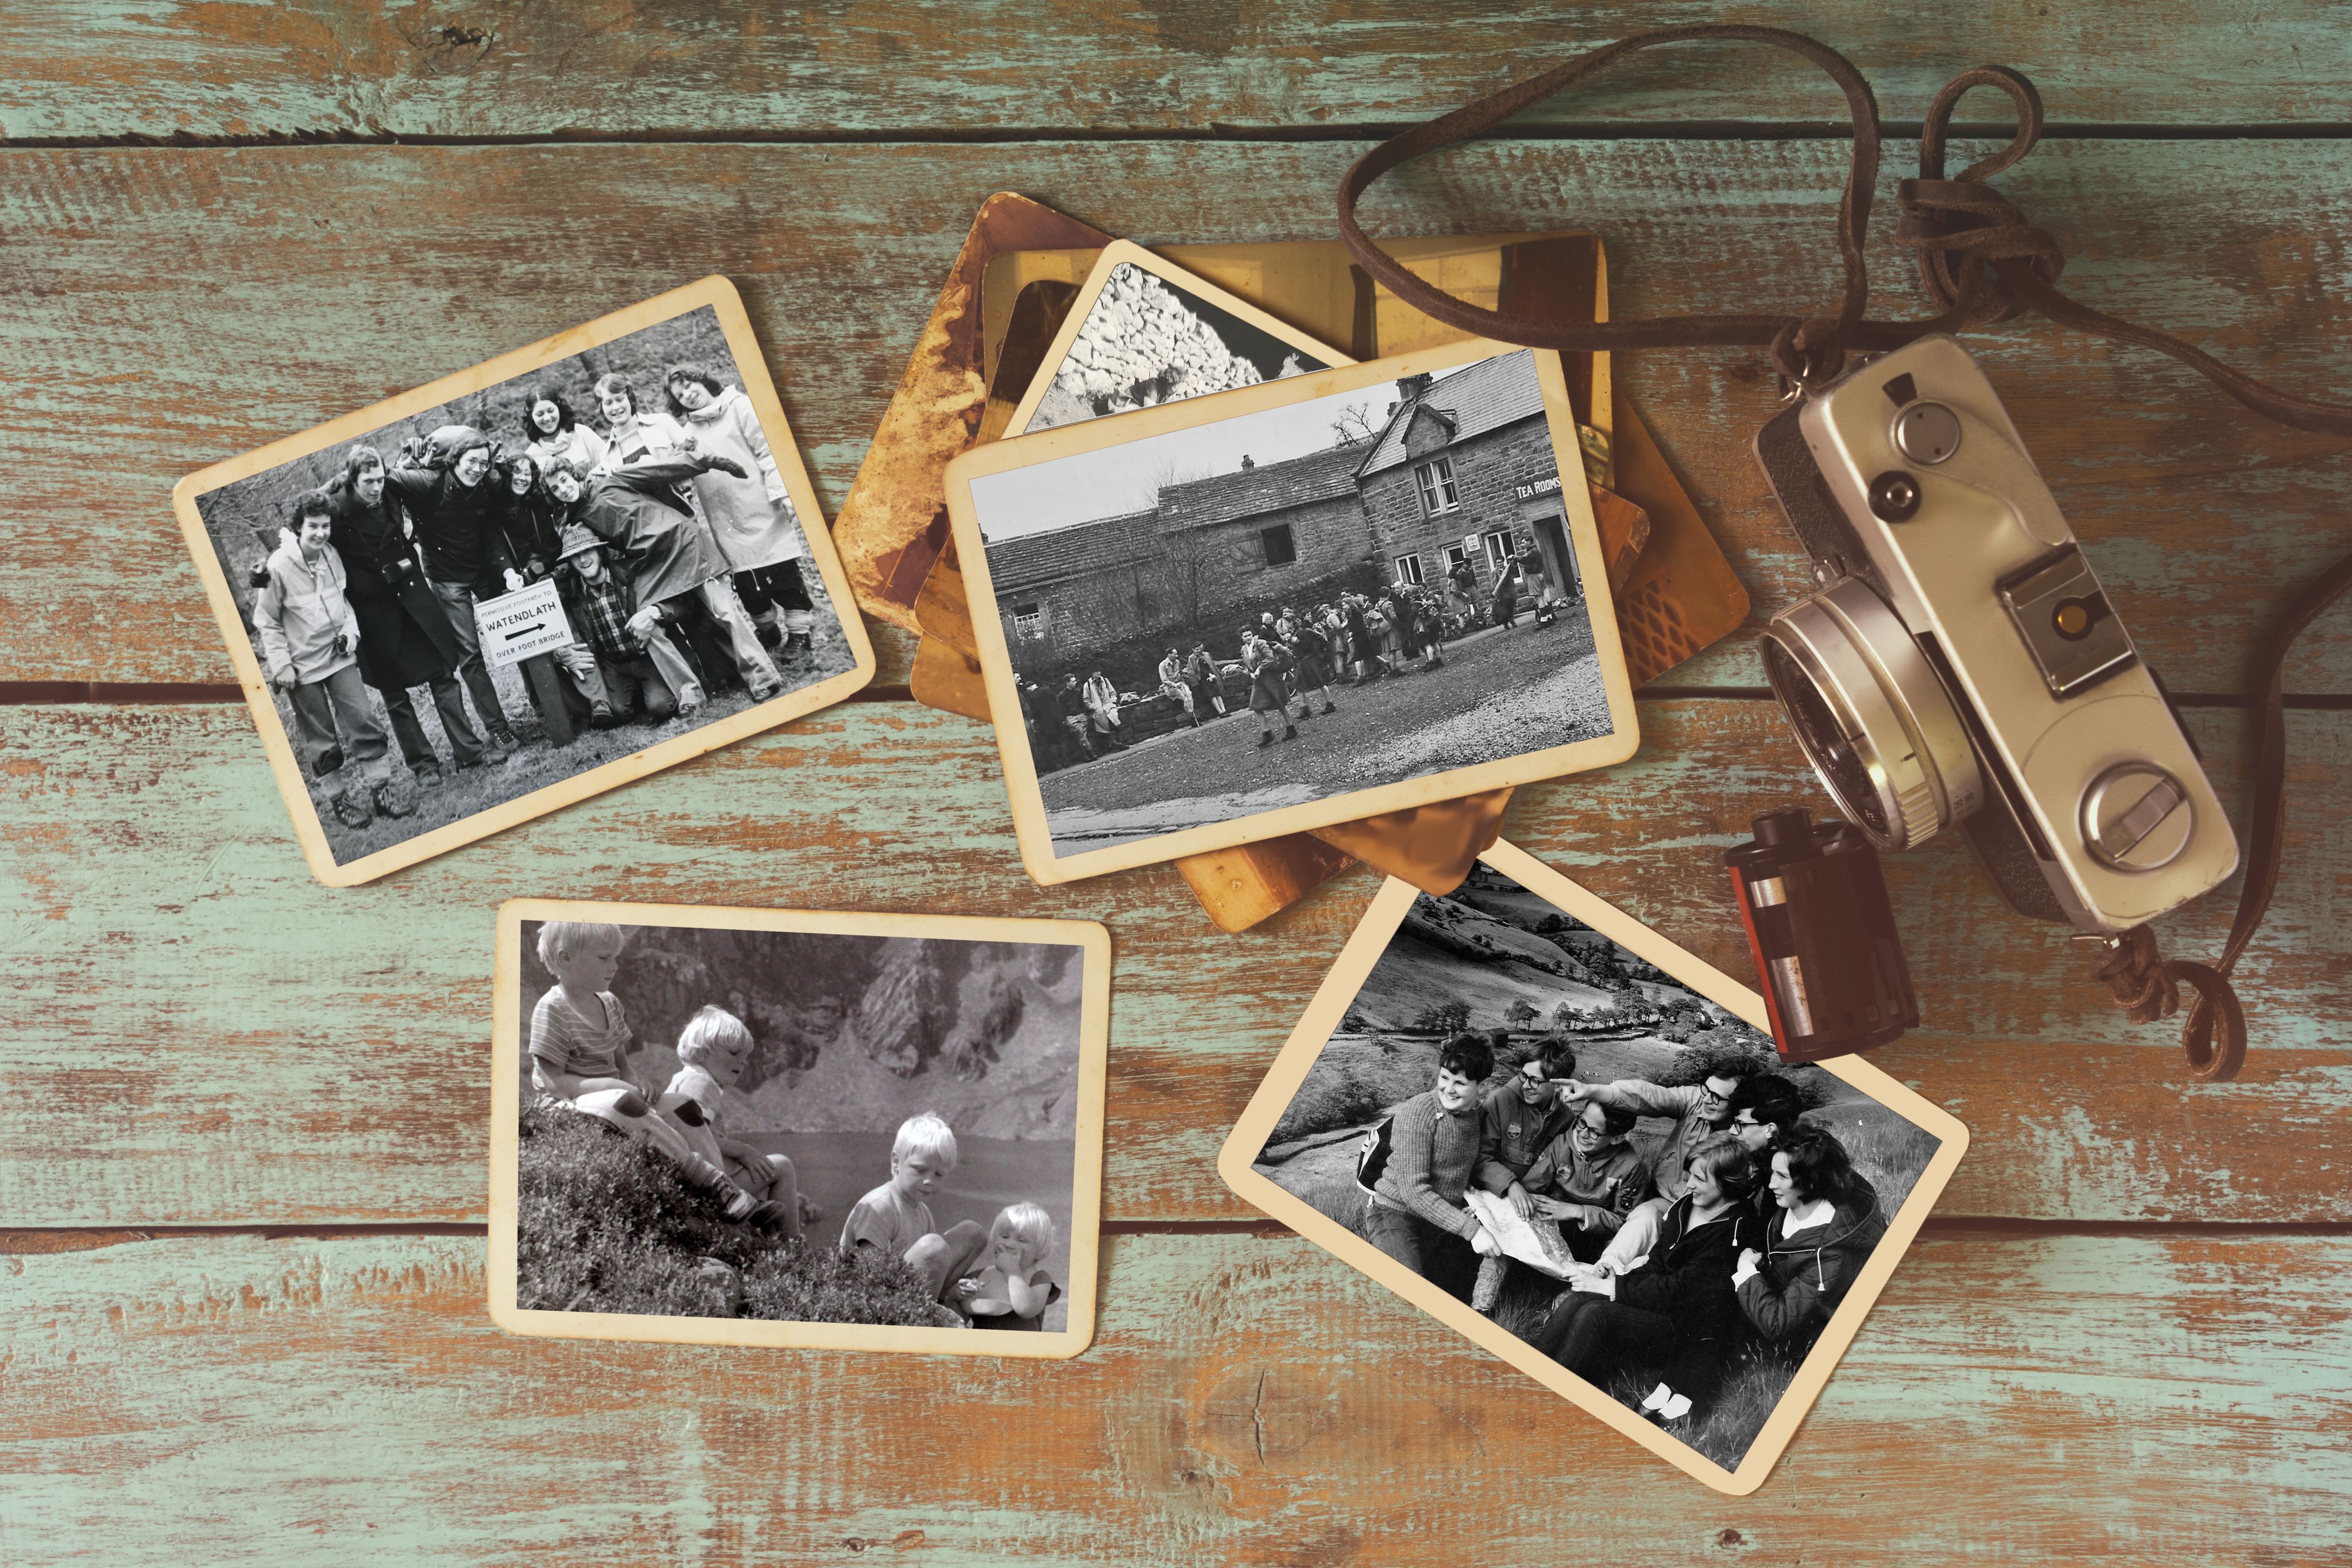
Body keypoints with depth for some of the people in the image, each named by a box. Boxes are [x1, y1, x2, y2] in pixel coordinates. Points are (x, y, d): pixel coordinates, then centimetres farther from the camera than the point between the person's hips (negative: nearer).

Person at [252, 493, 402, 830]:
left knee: (364, 720, -1)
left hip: (339, 654, 4)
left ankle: (379, 785, 9)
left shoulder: (332, 556, -1)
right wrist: (281, 665, -12)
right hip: (302, 665, -4)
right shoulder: (278, 565, -16)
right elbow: (266, 621, -8)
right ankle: (338, 796, 18)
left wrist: (350, 629, 0)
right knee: (321, 739, 6)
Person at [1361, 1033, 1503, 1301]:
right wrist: (1471, 1229, -30)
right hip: (1398, 1214, -8)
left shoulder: (1479, 1114, 3)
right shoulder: (1416, 1113, -20)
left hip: (1446, 1219, 8)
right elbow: (1413, 1190, -25)